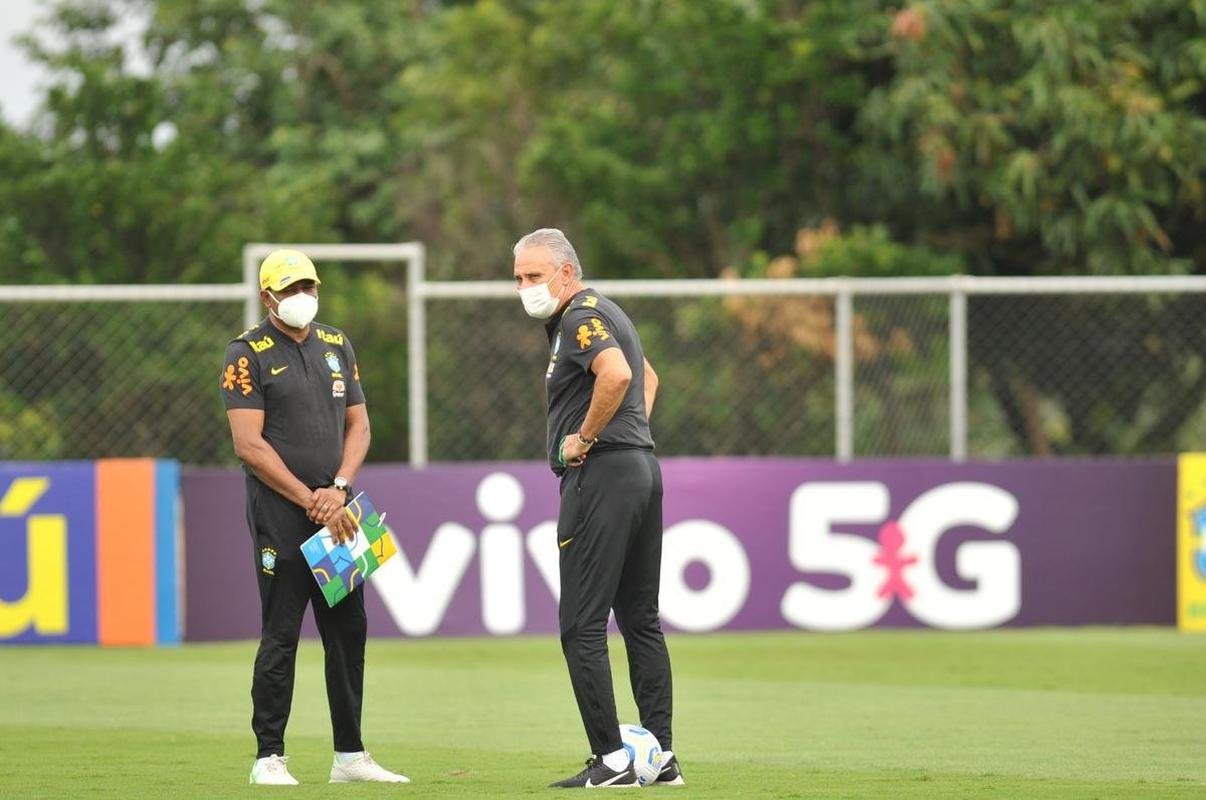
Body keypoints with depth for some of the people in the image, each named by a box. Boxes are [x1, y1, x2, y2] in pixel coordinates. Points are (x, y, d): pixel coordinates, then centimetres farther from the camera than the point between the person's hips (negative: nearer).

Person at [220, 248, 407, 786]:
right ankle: (269, 758, -1)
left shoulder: (336, 346, 15)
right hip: (280, 515, -6)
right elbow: (249, 445, -11)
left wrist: (338, 488, -4)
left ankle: (350, 756, 12)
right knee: (280, 635, -6)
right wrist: (312, 501, -13)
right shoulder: (248, 354, -4)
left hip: (335, 514, 6)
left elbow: (358, 425, 14)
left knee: (349, 631, 6)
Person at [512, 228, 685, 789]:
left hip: (600, 472, -11)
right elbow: (647, 376, 37)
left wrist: (584, 438, -19)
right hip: (642, 471, 11)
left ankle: (611, 760, -12)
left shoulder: (581, 317, -11)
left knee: (582, 626, -9)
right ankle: (661, 757, 11)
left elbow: (617, 374, -31)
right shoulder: (604, 313, 21)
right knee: (640, 620, 11)